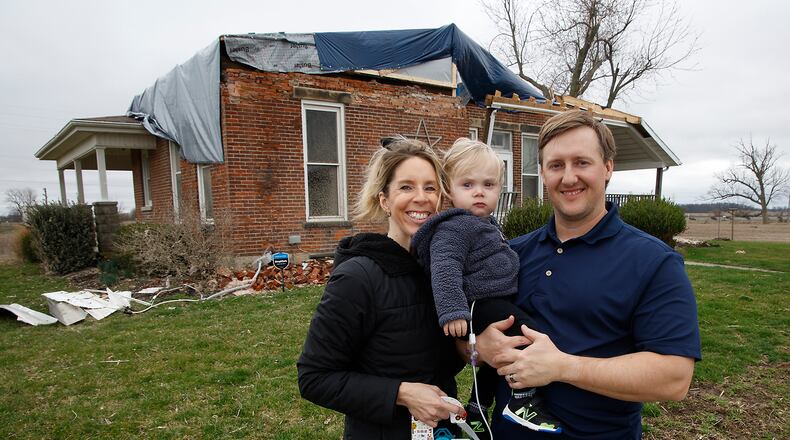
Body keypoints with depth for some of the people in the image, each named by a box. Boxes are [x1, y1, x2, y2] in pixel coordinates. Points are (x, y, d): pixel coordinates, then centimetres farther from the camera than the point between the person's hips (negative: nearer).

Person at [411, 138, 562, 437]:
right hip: (481, 305, -11)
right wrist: (452, 311, -35)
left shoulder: (486, 224, 15)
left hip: (495, 303, 11)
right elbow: (444, 268, -28)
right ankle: (523, 403, -5)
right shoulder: (454, 227, -18)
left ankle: (475, 414, 39)